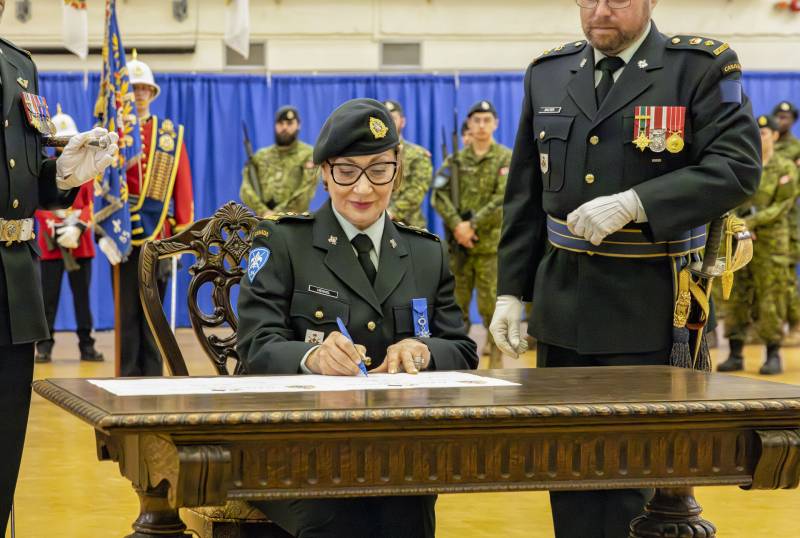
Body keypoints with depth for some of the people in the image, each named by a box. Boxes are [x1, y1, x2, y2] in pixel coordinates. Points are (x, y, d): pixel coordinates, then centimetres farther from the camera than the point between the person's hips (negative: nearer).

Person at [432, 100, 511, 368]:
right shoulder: (455, 160, 9)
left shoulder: (507, 159, 0)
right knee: (456, 305, 6)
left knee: (491, 305, -2)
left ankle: (496, 361, 6)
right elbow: (439, 195, -1)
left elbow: (505, 200, -11)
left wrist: (473, 225, -16)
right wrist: (457, 225, -16)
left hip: (491, 244, -3)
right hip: (458, 243, 3)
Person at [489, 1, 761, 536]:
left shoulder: (703, 67, -3)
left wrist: (632, 204, -21)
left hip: (649, 307, -4)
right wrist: (511, 291, 9)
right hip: (563, 306, 4)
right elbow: (526, 197, 14)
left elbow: (738, 166, -13)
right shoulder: (547, 74, 11)